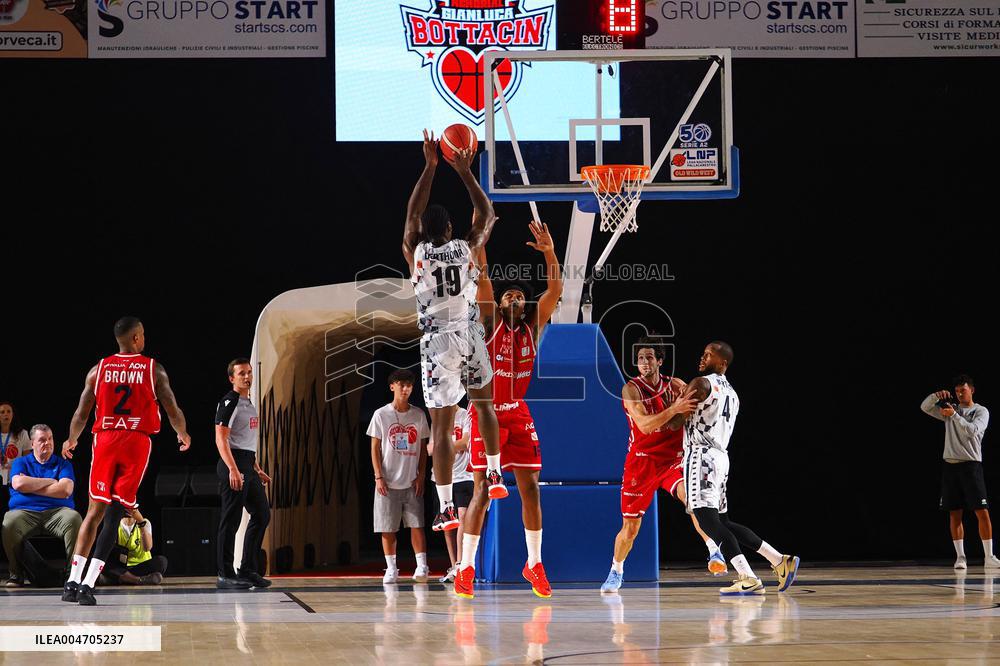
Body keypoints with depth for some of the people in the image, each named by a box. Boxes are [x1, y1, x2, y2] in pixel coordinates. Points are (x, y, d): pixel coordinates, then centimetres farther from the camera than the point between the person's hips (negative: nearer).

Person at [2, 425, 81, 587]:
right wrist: (50, 482, 3)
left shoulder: (63, 464, 18)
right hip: (25, 512, 0)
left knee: (74, 519, -35)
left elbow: (65, 490, -2)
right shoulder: (21, 462, 19)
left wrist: (32, 486, 1)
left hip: (57, 512, 0)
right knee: (9, 522, -35)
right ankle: (16, 573, -16)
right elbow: (18, 484, -4)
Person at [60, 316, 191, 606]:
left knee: (95, 511, 11)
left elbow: (81, 413, 8)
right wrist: (183, 435, 23)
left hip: (105, 440, 2)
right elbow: (173, 411, 2)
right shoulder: (154, 370, 1)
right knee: (114, 516, -3)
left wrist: (71, 441, 27)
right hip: (137, 443, -2)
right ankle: (87, 584, -10)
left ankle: (72, 582, 7)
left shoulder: (99, 369, 6)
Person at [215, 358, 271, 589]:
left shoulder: (249, 404, 19)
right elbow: (221, 439, -18)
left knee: (262, 514, 11)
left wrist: (257, 469, 24)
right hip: (233, 466, -10)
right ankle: (225, 576, -5)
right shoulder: (229, 403, -10)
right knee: (231, 520, -8)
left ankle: (248, 570, 17)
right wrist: (233, 469, -27)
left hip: (248, 467, 10)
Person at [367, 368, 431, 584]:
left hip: (412, 482, 1)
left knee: (416, 525, -5)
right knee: (387, 528, 2)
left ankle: (421, 566, -5)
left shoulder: (418, 415, 6)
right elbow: (375, 448, 1)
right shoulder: (381, 415, 0)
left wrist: (421, 476, 0)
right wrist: (379, 477, -7)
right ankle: (391, 568, 8)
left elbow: (423, 448, 10)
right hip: (388, 483, -1)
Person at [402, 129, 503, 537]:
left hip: (438, 342, -2)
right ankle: (494, 476, 30)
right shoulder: (467, 249, 0)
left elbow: (412, 213, 13)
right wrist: (465, 173, 18)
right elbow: (487, 214, 16)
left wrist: (430, 167, 16)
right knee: (484, 402, 29)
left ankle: (446, 509, -5)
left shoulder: (415, 253, -2)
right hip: (471, 335, 2)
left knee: (442, 427, -2)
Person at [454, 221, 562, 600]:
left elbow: (555, 289, -1)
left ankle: (534, 564, 13)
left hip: (519, 415, 4)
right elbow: (482, 279, -11)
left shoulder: (533, 327, 8)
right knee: (483, 490, -6)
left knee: (530, 487, 3)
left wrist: (549, 253, -13)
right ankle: (466, 569, -3)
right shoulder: (490, 324, 0)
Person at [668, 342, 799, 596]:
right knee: (722, 522, 16)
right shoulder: (732, 395, 20)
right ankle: (780, 562, 12)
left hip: (701, 456, -9)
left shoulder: (701, 384, -8)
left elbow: (675, 423, -9)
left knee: (708, 520, -12)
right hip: (721, 457, 9)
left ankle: (748, 580, -22)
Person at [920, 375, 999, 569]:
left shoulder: (981, 411, 2)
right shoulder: (950, 409, 15)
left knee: (982, 512, -9)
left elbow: (972, 431, -15)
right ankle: (960, 557, 5)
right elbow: (925, 407, 10)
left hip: (971, 465, -4)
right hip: (951, 465, 4)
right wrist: (937, 396, -8)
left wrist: (954, 415, -20)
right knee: (955, 514, 2)